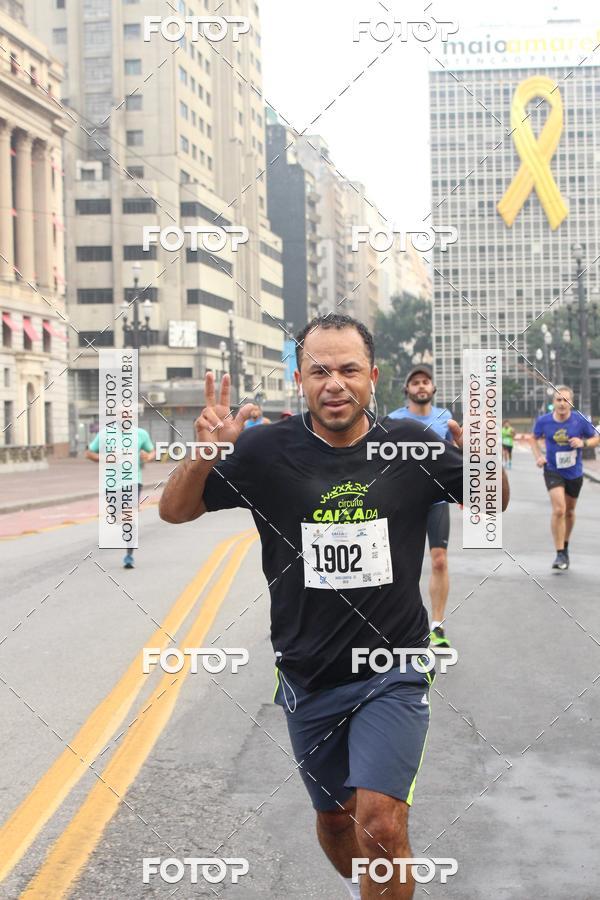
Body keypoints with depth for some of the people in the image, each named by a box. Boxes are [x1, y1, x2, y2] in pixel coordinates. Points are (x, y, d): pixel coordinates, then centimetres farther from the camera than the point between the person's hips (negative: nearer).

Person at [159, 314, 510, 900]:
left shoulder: (414, 447, -7)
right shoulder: (266, 451, -8)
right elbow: (173, 512, -2)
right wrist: (203, 458, -23)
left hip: (394, 670, -2)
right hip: (309, 677, 2)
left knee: (380, 824, -18)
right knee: (333, 816, 20)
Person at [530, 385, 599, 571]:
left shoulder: (580, 420, -12)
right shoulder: (543, 421, -10)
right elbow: (534, 438, 10)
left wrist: (583, 443, -20)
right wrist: (539, 456, -6)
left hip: (574, 472, 2)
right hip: (553, 471, -2)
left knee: (569, 511, 17)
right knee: (558, 510, -18)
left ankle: (565, 547, 41)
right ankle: (560, 555, -10)